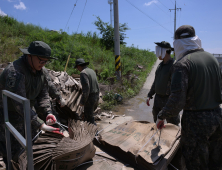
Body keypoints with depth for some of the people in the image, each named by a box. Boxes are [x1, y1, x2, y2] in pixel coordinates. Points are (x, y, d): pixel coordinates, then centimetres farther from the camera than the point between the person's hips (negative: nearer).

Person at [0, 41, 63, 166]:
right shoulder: (15, 72, -32)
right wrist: (41, 125, -39)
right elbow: (20, 104, -38)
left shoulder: (40, 70, -6)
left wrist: (48, 112, -16)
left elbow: (43, 93, -1)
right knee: (14, 155, 1)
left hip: (26, 113, 8)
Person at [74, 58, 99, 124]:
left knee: (89, 117, 2)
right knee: (89, 114, 22)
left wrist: (82, 101, -17)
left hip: (90, 98, -9)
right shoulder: (92, 71, 13)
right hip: (96, 96, 9)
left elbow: (86, 88, -23)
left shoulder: (83, 73, -15)